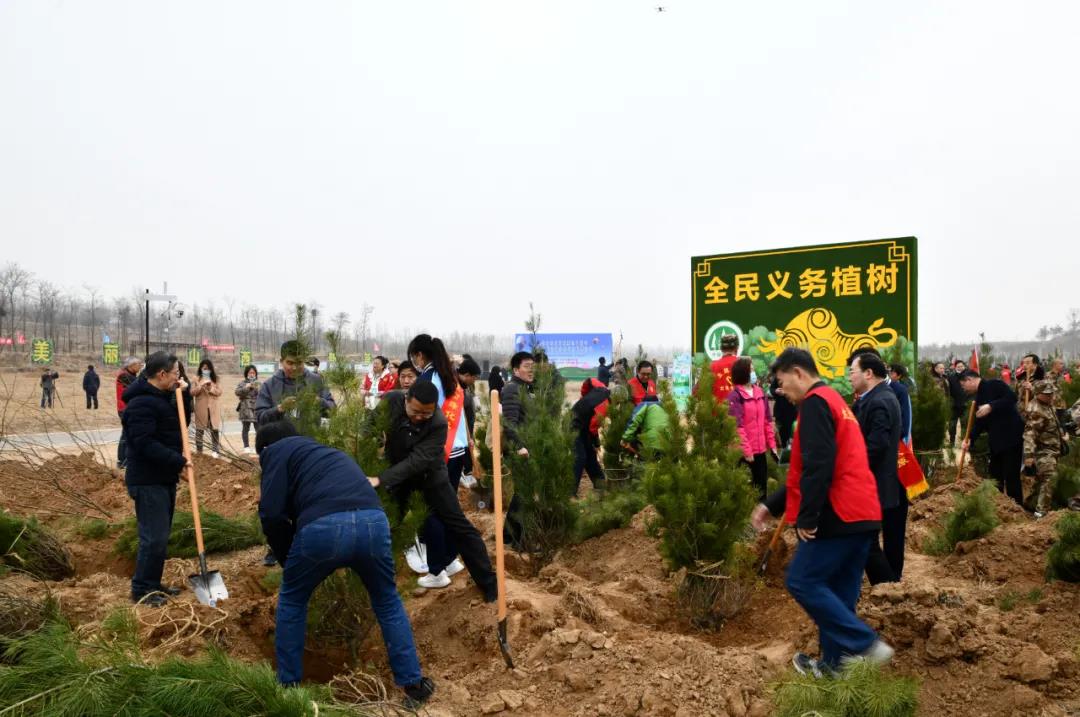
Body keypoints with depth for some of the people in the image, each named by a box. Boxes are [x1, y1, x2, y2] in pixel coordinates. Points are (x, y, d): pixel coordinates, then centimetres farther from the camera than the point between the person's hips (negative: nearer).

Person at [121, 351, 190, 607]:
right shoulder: (141, 403, -20)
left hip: (164, 478, 10)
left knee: (161, 535, 15)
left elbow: (181, 422, 20)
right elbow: (145, 444, -27)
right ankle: (141, 590, 6)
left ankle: (153, 584, 26)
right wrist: (179, 461, -23)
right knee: (154, 536, -6)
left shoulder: (162, 397, 12)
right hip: (148, 481, -10)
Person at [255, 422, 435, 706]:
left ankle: (288, 686, 34)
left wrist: (288, 558, 22)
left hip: (324, 525, -5)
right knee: (387, 602, 27)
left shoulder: (276, 451, 20)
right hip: (373, 519, 5)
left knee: (292, 601, 26)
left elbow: (272, 514, 7)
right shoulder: (322, 450, 40)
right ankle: (413, 684, 28)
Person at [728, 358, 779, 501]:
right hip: (744, 452, -6)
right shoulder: (735, 396, -11)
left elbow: (767, 421, 13)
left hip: (760, 449, 6)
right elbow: (737, 426, -15)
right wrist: (746, 450, -16)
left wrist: (772, 445, 9)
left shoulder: (760, 392, 9)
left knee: (762, 488, 13)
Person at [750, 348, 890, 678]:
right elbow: (806, 470, 25)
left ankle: (865, 644, -5)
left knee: (803, 582, -3)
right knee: (839, 591, 13)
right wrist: (771, 505, 22)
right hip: (862, 514, 10)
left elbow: (818, 467, -21)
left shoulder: (815, 402, -9)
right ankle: (835, 663, 19)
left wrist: (806, 518, -18)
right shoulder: (835, 401, 23)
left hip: (838, 515, -10)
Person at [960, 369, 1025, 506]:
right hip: (996, 441, 9)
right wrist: (970, 439, 0)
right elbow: (980, 423, 13)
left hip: (1011, 437, -9)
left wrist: (991, 407, -28)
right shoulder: (979, 397, 16)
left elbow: (1012, 397, -23)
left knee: (1011, 477, -6)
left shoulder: (993, 384, -8)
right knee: (995, 476, 15)